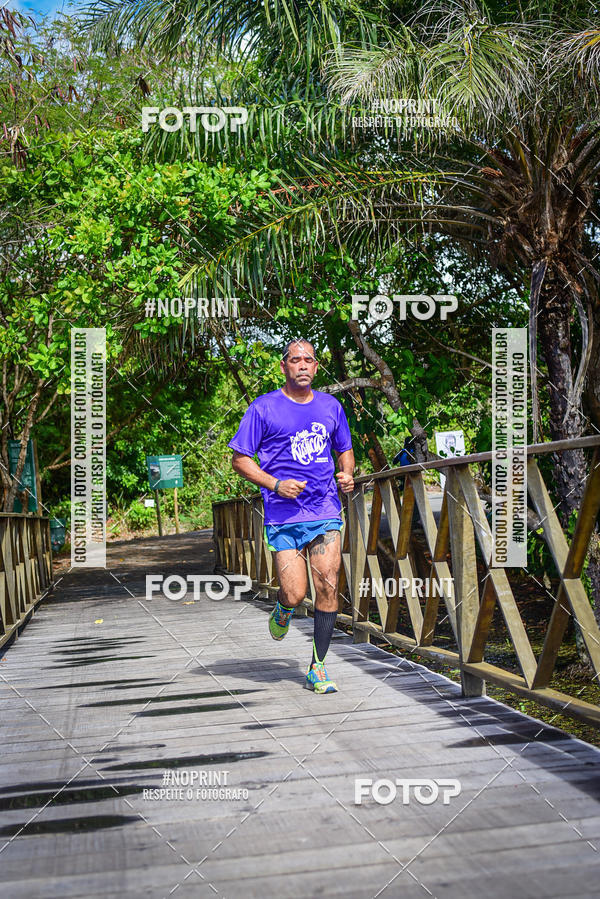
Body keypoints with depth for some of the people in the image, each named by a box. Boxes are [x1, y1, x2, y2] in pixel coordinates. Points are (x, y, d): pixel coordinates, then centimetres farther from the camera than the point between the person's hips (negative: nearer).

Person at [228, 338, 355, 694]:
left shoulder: (331, 406, 12)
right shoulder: (264, 408, 0)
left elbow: (345, 450, 25)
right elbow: (240, 459, 1)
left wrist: (347, 475, 3)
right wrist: (275, 484, -13)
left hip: (326, 512, 3)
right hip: (283, 515, -3)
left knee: (328, 588, -5)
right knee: (296, 594, -8)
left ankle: (318, 668, 8)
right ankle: (283, 607, 31)